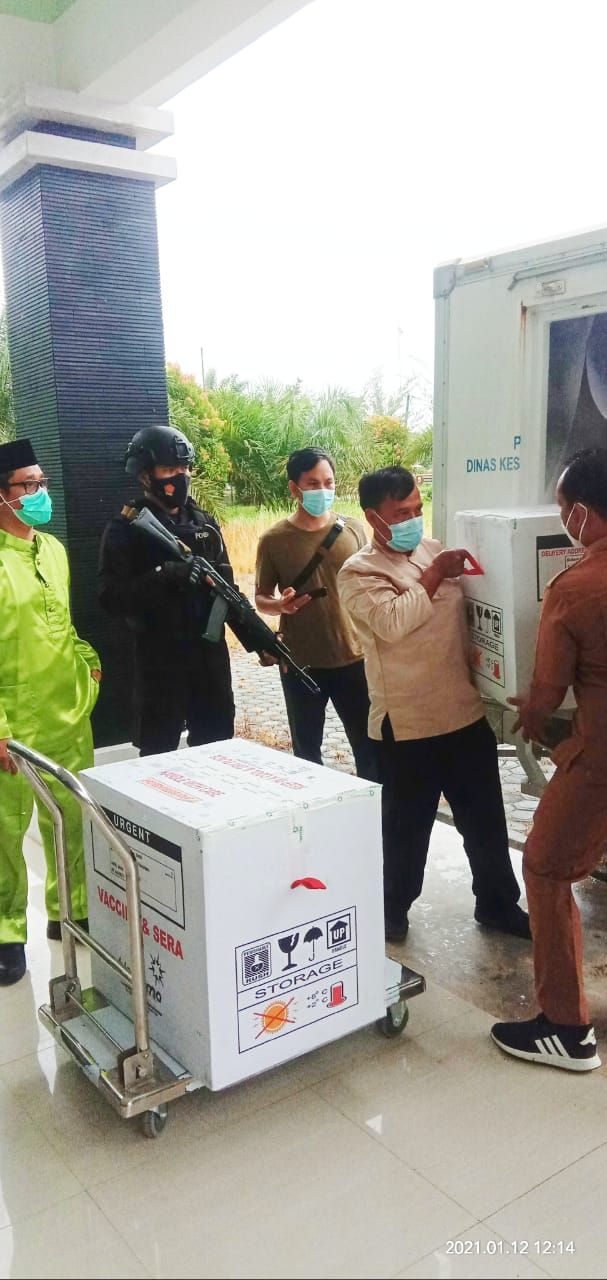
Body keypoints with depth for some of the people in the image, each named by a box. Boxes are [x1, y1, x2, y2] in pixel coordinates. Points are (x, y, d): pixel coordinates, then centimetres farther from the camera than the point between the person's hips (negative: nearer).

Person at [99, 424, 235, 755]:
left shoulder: (205, 523, 11)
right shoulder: (126, 529, -6)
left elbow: (224, 581, 14)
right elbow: (112, 596, -14)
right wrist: (163, 576, -28)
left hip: (211, 653, 5)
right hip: (160, 658, -5)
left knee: (216, 746, 15)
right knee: (159, 752, 4)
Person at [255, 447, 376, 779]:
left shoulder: (354, 530, 0)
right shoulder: (274, 539, -5)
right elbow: (260, 598, 2)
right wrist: (280, 605, -19)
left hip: (354, 658, 1)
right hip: (301, 663, -1)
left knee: (369, 744, 9)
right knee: (306, 750, 13)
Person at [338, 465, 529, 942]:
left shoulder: (435, 549, 9)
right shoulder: (359, 572, -9)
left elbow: (469, 610, 23)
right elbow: (392, 621, -26)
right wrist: (434, 575, -19)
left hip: (466, 712, 6)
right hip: (408, 724, -5)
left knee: (485, 818, 16)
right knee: (406, 825, 10)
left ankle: (498, 902, 34)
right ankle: (393, 908, 32)